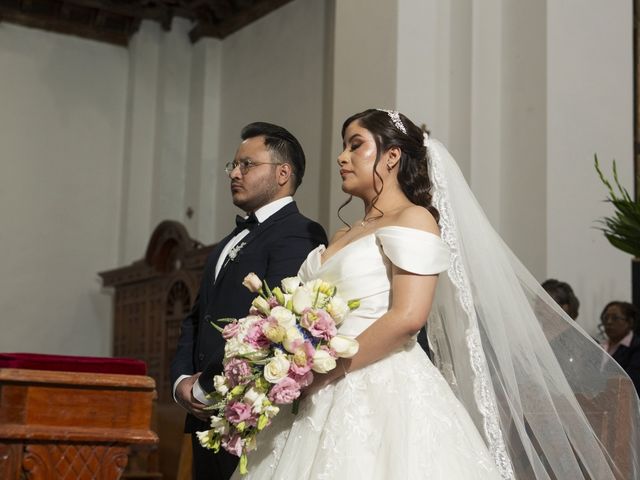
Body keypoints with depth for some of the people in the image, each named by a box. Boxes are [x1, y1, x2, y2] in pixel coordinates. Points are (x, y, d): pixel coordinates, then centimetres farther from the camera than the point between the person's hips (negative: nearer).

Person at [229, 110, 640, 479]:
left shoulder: (412, 219, -4)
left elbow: (408, 317, -17)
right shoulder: (343, 236, 20)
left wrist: (325, 371, -16)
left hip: (383, 395, -7)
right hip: (325, 403, 7)